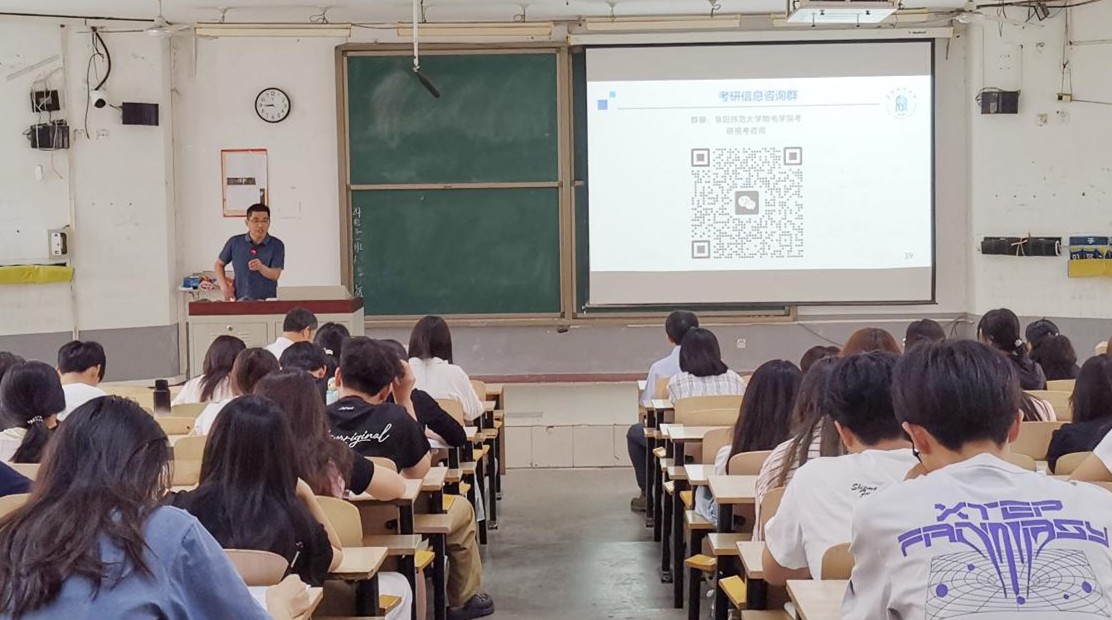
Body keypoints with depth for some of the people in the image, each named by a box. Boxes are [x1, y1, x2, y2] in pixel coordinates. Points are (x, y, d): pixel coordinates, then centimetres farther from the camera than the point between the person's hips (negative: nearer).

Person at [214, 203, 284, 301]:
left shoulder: (277, 245, 1)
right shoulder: (234, 242, 5)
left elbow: (275, 275, -7)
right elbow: (219, 264, 18)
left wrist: (261, 267, -26)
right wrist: (224, 287, 5)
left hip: (266, 301, -1)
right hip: (240, 300, 1)